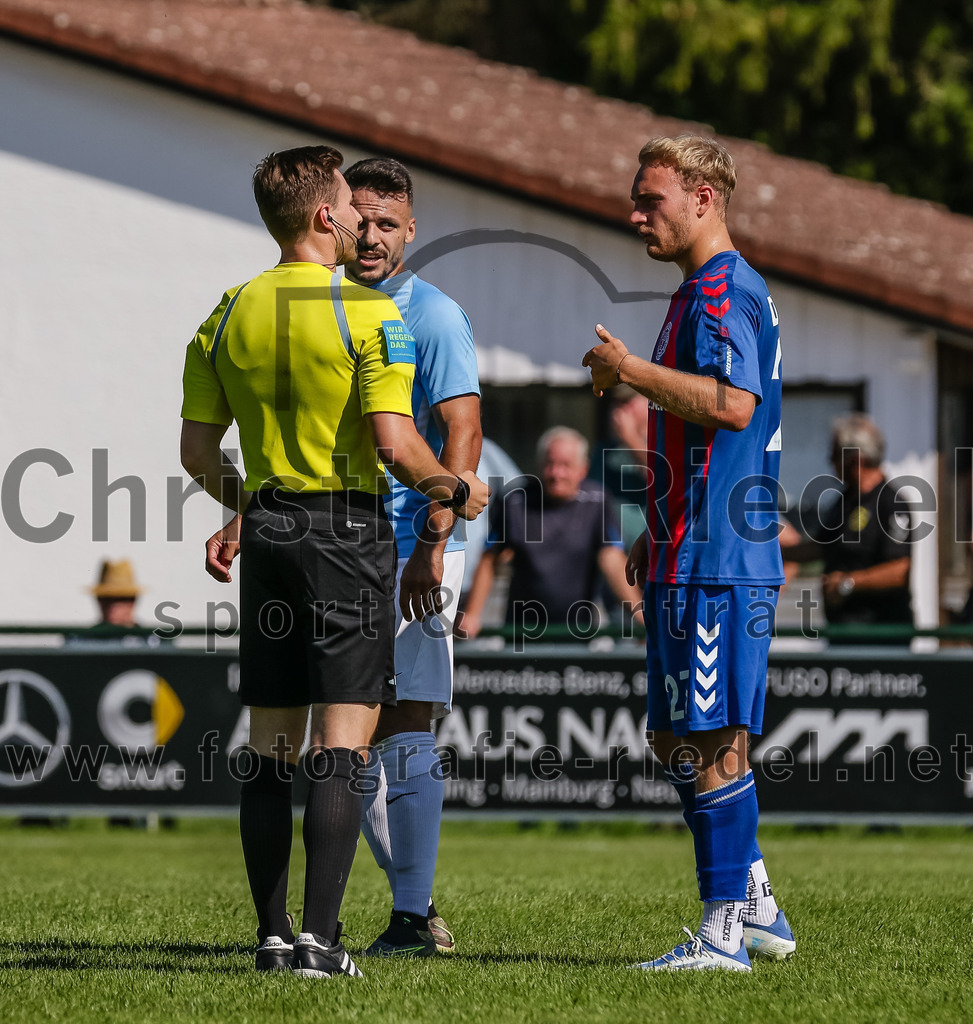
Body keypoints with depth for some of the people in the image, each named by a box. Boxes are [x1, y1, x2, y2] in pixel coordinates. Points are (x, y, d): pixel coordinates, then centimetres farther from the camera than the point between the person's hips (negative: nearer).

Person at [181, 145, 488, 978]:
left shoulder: (229, 315, 6)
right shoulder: (369, 314, -10)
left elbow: (198, 449, 10)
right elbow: (394, 443, -18)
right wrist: (457, 491, 1)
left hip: (268, 528, 5)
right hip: (347, 532, -5)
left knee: (271, 749, 10)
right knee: (341, 746, -5)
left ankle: (272, 934, 10)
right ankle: (319, 939, -13)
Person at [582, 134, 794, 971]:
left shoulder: (721, 288, -12)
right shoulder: (714, 289, 21)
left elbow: (733, 404, -27)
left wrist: (630, 368, -17)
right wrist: (657, 536, 27)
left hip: (716, 562, -11)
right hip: (695, 555, 11)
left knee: (710, 742, -8)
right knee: (674, 739, 14)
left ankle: (725, 933, -6)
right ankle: (758, 909, 19)